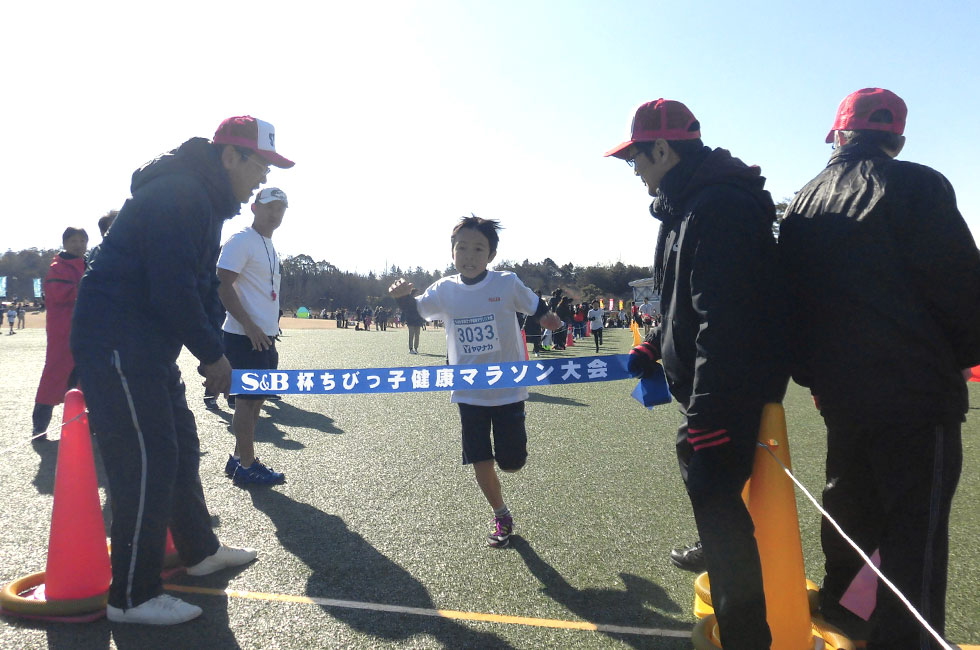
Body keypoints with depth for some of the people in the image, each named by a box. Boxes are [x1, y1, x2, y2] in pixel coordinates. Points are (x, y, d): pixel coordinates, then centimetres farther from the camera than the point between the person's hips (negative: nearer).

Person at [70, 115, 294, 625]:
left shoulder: (205, 201, 14)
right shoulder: (179, 195, -19)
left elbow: (199, 289, 16)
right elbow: (173, 292, -25)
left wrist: (210, 353, 9)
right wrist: (212, 354, -14)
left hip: (150, 346, 11)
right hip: (116, 345, -11)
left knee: (180, 446, 18)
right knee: (146, 460, -6)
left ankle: (200, 550, 34)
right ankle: (131, 596, 9)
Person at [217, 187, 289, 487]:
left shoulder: (270, 247, 18)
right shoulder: (241, 241, -10)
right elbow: (223, 285, -17)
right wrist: (249, 326, -21)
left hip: (264, 336, 9)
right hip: (245, 336, -9)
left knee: (254, 398, 13)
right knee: (249, 398, -4)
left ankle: (238, 458, 25)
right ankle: (246, 466, 6)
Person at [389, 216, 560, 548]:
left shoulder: (507, 283, -12)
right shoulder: (444, 289, -6)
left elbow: (536, 306, 4)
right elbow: (415, 310, 4)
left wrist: (547, 316, -10)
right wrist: (402, 295, -14)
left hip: (508, 390, -2)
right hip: (469, 393, 2)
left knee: (511, 463, 5)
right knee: (481, 462, 7)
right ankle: (501, 517, 32)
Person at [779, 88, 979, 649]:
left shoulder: (805, 205, 8)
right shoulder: (915, 186, -9)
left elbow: (792, 297, 12)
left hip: (841, 390, 6)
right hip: (915, 390, -6)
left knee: (851, 506, 22)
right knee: (916, 530, 1)